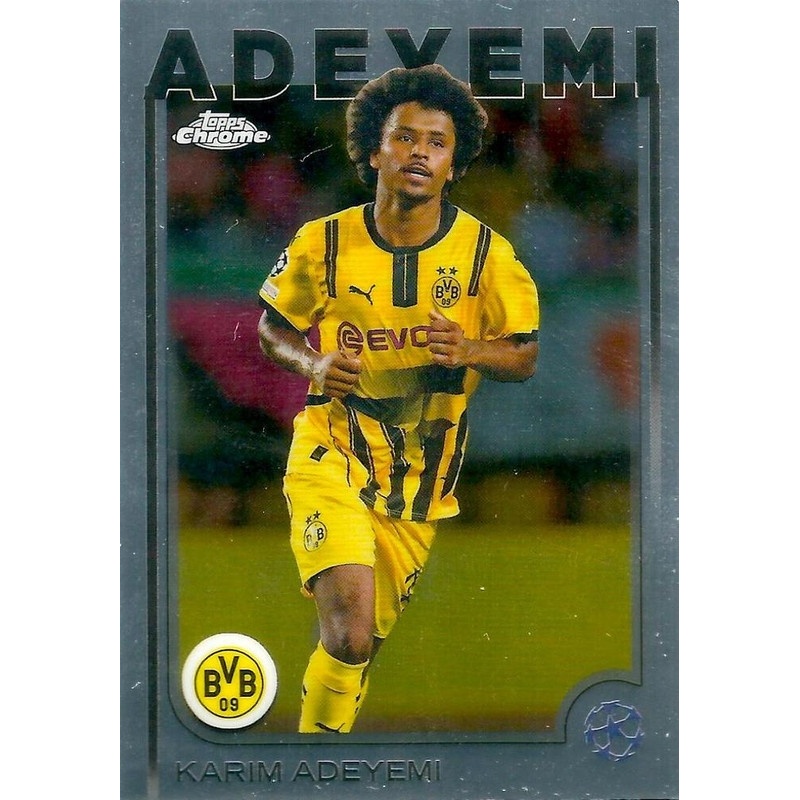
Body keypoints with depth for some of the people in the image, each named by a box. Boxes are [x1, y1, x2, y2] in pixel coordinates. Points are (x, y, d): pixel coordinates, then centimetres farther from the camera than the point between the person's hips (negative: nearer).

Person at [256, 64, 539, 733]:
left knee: (364, 641, 15)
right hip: (332, 457, -3)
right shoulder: (324, 244, -6)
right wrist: (315, 363, -13)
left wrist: (470, 351, -20)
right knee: (350, 632, -22)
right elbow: (273, 327, 9)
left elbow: (526, 356, 2)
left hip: (420, 478, 3)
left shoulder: (487, 254, -6)